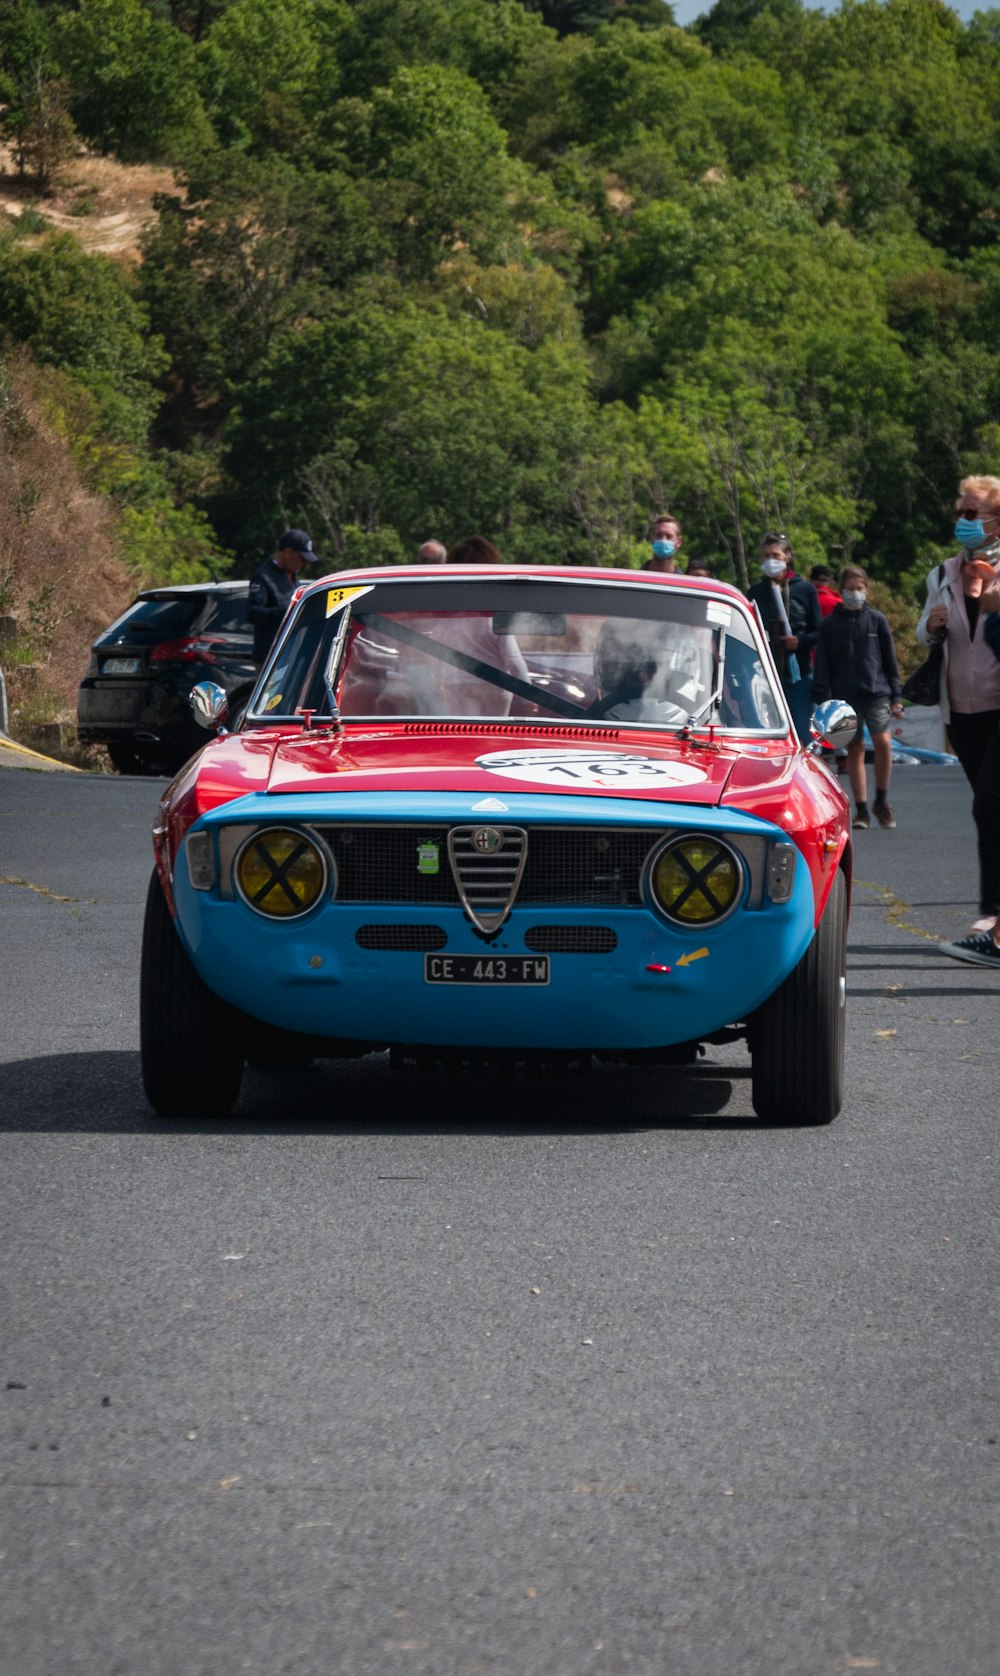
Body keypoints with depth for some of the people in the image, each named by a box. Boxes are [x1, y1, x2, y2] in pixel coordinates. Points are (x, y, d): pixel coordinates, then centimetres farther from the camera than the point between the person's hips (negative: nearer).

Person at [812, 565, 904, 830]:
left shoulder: (876, 620, 7)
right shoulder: (831, 624, 5)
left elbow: (890, 659, 11)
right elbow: (822, 666, 6)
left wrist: (896, 696, 7)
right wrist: (822, 699, -2)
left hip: (877, 692, 0)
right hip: (846, 696, 0)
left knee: (883, 741, -16)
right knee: (854, 749, 1)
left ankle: (881, 800, 1)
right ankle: (861, 810, 6)